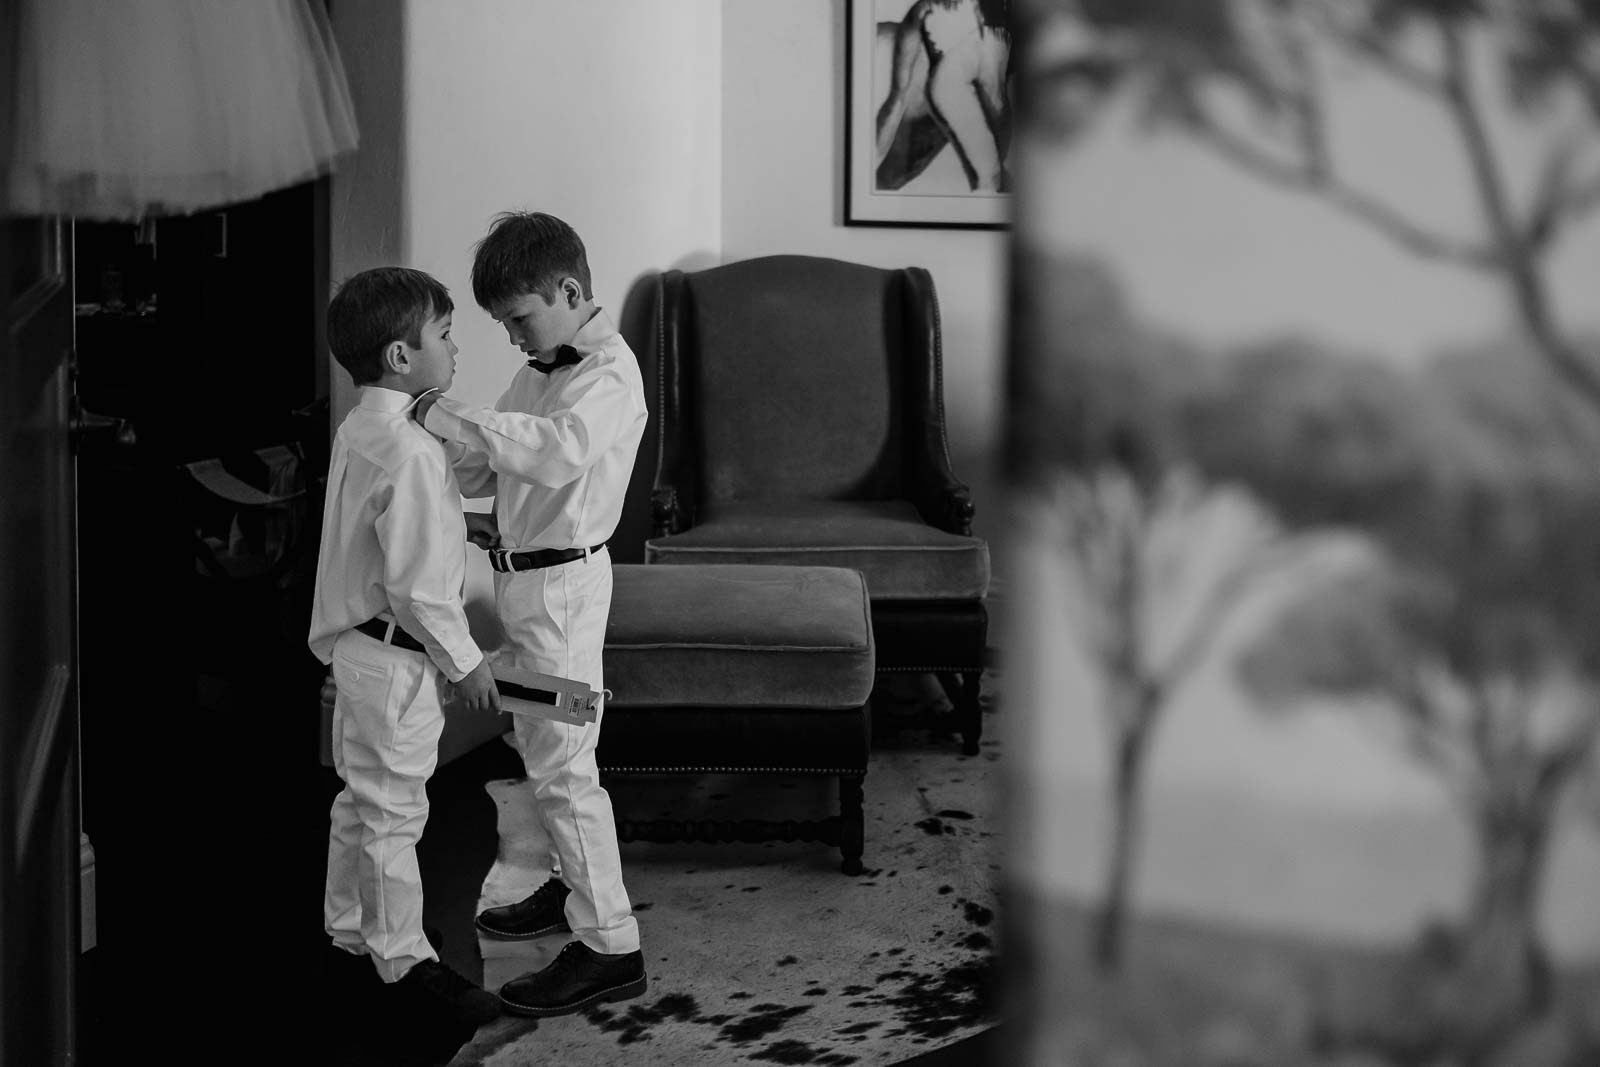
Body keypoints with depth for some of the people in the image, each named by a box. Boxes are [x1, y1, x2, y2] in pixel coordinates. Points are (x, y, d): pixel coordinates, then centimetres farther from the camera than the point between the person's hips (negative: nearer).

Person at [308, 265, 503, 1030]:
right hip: (397, 655, -10)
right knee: (394, 811, 2)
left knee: (362, 798, 20)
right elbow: (416, 582, -23)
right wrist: (464, 661, -15)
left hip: (361, 644, 10)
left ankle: (351, 937, 34)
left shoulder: (359, 429, 6)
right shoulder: (408, 452, -23)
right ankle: (403, 962, 13)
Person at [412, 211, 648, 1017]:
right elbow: (489, 461, 15)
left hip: (562, 583, -10)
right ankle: (572, 885, 39)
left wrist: (456, 421, -36)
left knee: (561, 762, -8)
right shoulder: (540, 368, 9)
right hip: (522, 576, 10)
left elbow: (559, 450, -39)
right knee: (538, 743, 21)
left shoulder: (609, 374, -20)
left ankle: (610, 947, -4)